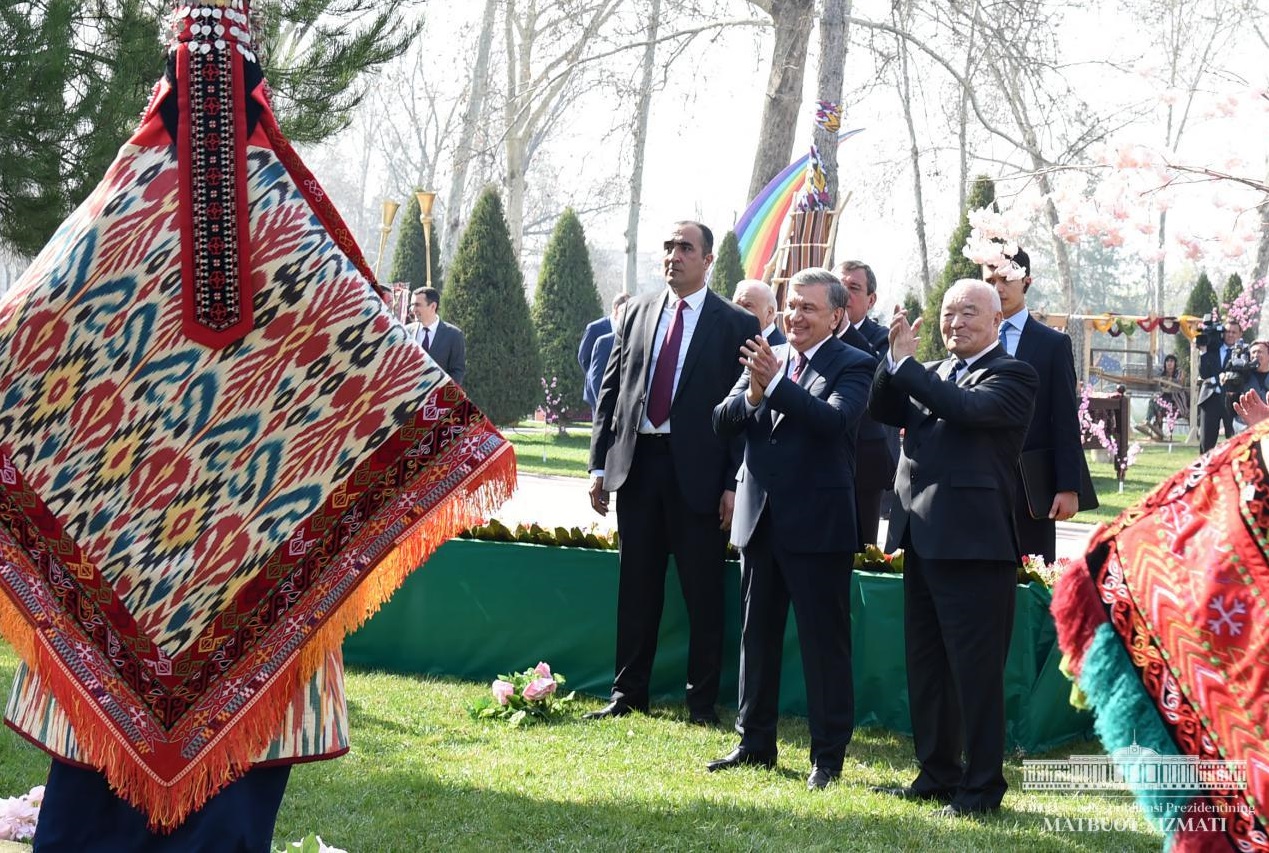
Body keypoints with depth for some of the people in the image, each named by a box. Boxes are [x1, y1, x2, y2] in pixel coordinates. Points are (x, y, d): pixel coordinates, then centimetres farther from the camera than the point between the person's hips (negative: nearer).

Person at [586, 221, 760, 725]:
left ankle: (702, 701, 12)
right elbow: (610, 390, 12)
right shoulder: (637, 313, 11)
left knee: (703, 591, 2)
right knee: (637, 584, 10)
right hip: (636, 461, 4)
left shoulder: (736, 325, -1)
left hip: (698, 471, -4)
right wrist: (599, 464, 6)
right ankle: (628, 693, 20)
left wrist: (734, 485, -10)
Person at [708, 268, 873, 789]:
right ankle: (755, 742, 25)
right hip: (760, 519, 6)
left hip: (818, 524, -6)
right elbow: (721, 424, 4)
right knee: (757, 634, 14)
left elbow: (835, 420, -23)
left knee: (824, 641, 0)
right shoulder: (766, 358, 11)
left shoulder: (853, 366, -5)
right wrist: (752, 394, -16)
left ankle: (828, 755, 8)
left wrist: (775, 384, -29)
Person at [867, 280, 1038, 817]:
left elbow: (967, 408, -23)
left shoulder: (1011, 376, -5)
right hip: (923, 540, 8)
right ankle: (937, 773, 26)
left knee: (976, 670, -2)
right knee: (925, 667, 15)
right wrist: (896, 358, -7)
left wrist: (906, 362, -17)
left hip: (974, 544, -8)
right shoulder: (933, 374, 18)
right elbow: (884, 411, 8)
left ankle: (982, 786, 6)